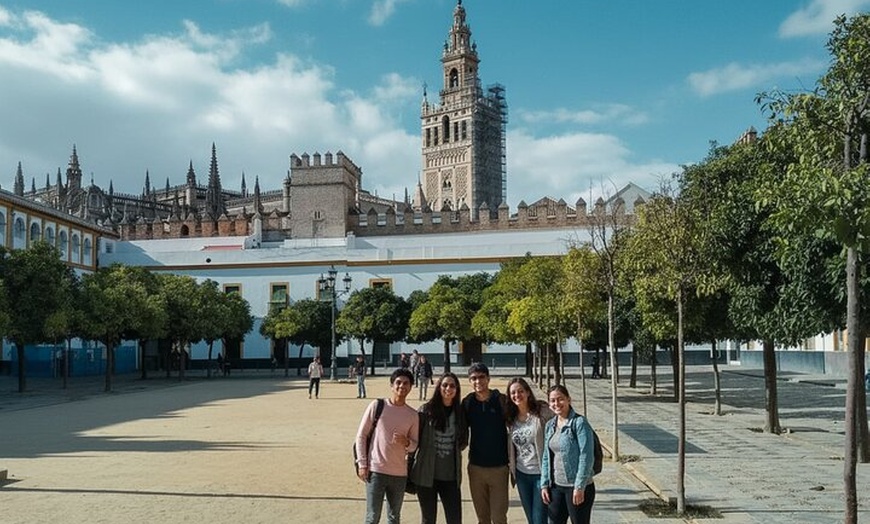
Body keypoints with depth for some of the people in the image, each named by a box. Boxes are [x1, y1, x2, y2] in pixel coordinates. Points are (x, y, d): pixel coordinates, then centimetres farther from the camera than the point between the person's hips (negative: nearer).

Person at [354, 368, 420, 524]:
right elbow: (361, 436, 0)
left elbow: (415, 445, 9)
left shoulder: (413, 415, 4)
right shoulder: (377, 406, -4)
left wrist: (406, 442, -14)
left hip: (400, 474, 3)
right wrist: (362, 464, -5)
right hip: (375, 470, -3)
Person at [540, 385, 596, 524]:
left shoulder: (579, 423, -12)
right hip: (556, 486, 6)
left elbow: (586, 456, -16)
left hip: (577, 487, -6)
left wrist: (579, 487, -17)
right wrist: (544, 485, 8)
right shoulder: (550, 425, 8)